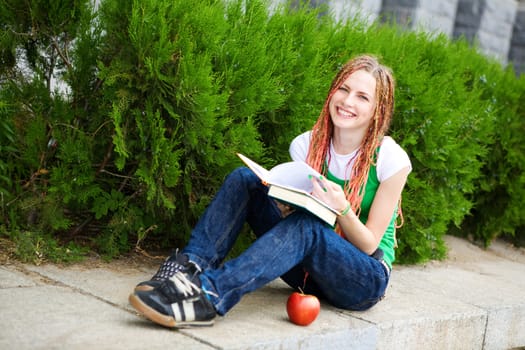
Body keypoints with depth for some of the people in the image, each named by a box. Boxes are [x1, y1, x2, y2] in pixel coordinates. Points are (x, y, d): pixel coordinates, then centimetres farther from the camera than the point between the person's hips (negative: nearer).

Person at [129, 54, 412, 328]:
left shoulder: (391, 159, -13)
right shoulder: (306, 145, -1)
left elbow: (369, 245, -10)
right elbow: (294, 213, 2)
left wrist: (342, 208, -30)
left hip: (365, 279, -4)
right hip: (310, 267, 4)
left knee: (305, 227, -37)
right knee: (245, 179, -13)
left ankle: (209, 293, -50)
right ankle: (191, 265, -31)